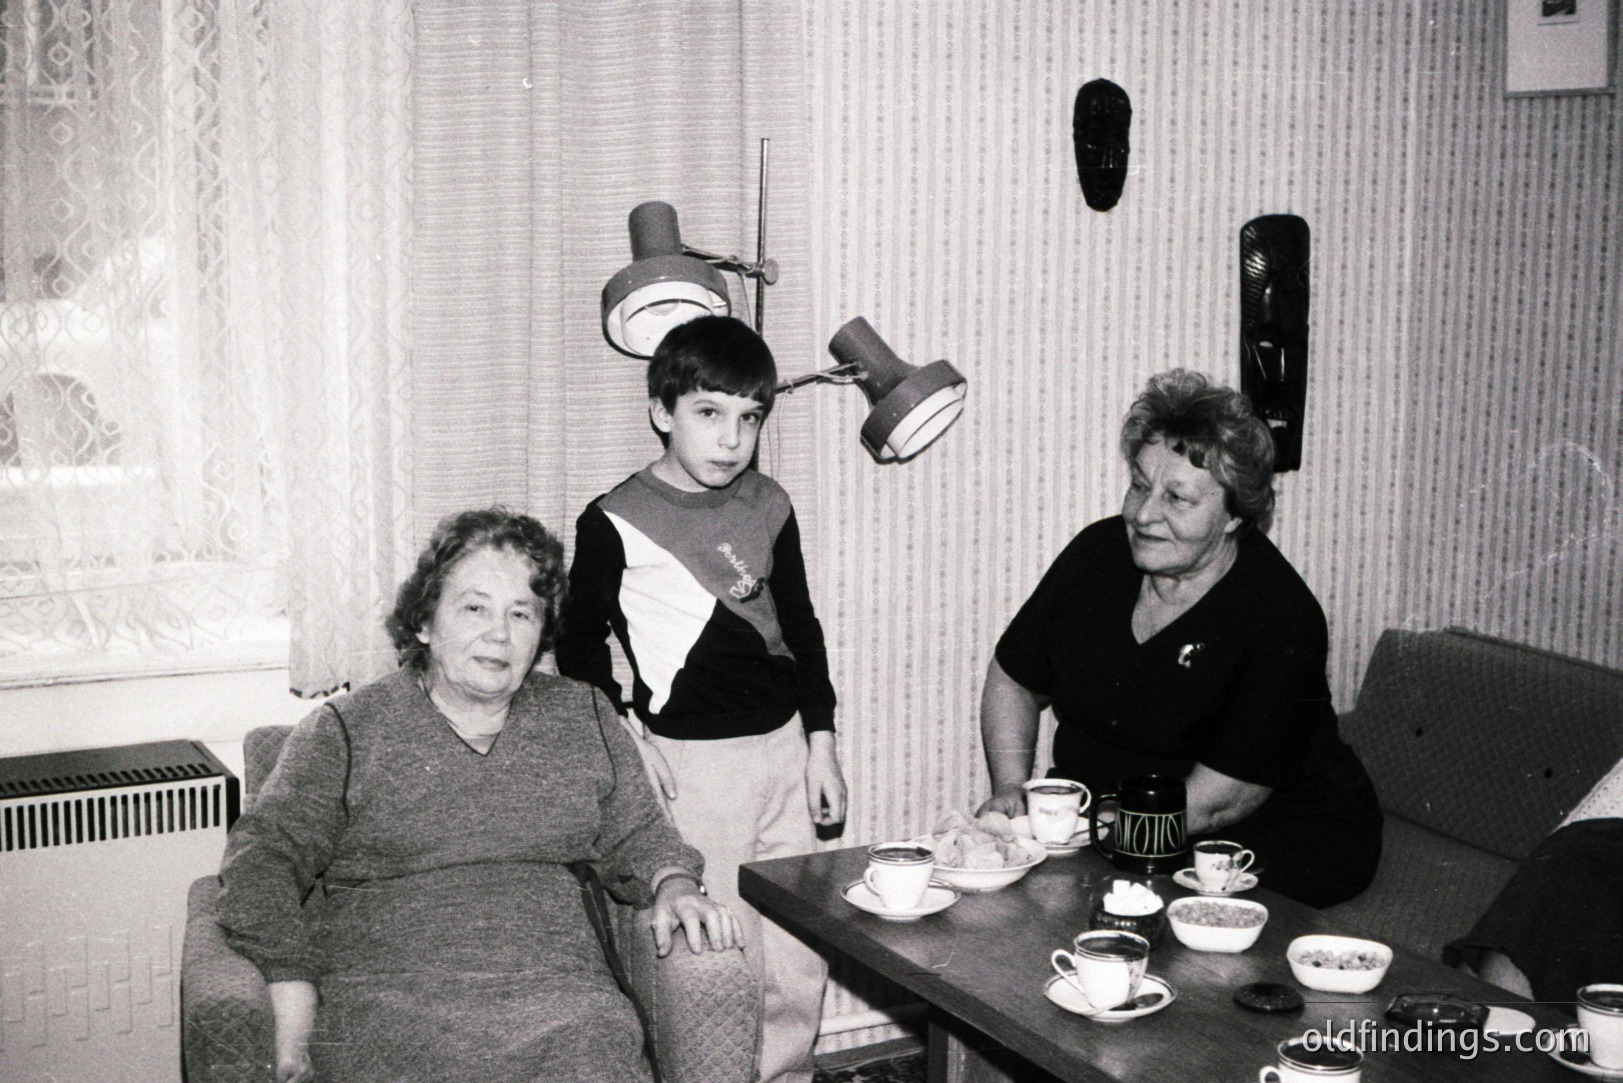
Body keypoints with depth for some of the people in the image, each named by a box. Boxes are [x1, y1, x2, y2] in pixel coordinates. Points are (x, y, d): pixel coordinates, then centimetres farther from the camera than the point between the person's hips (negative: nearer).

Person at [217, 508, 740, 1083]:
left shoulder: (583, 718, 19)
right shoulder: (344, 730, 8)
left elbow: (635, 837, 27)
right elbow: (262, 862, 2)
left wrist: (674, 884, 2)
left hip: (559, 992, 3)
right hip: (386, 995, -2)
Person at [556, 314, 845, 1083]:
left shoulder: (768, 508, 7)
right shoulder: (615, 522, -7)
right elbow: (580, 644, 1)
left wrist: (820, 740, 14)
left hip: (781, 746, 5)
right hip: (690, 761, -5)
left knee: (800, 963, 11)